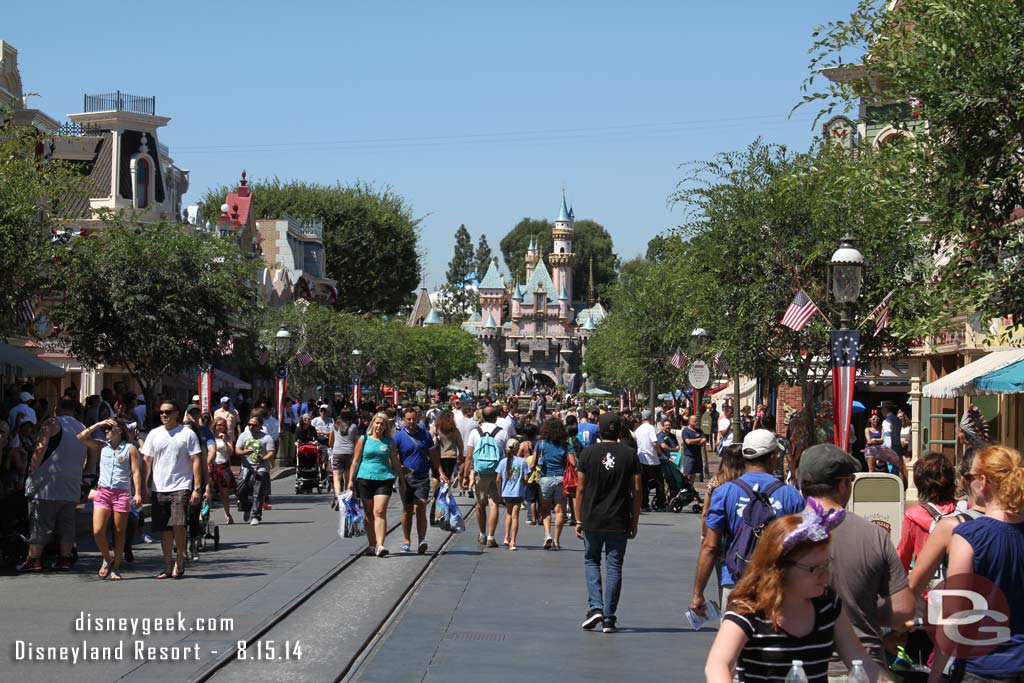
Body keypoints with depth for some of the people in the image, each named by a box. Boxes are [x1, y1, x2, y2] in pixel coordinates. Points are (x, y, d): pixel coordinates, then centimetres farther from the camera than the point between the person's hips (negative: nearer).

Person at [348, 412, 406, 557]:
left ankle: (380, 545, -20)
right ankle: (371, 544, 18)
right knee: (369, 514, 9)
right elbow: (355, 461, 8)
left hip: (384, 479, -1)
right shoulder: (364, 440, 8)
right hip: (365, 479, 1)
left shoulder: (389, 442, 9)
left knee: (380, 512, -13)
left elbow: (395, 463, 15)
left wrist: (402, 481, 14)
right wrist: (351, 480, 2)